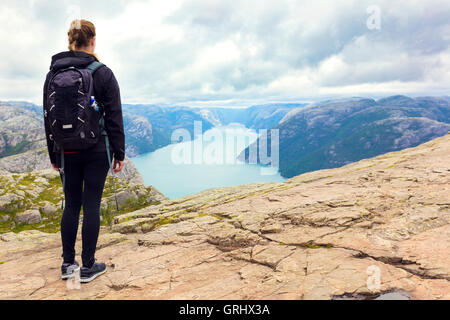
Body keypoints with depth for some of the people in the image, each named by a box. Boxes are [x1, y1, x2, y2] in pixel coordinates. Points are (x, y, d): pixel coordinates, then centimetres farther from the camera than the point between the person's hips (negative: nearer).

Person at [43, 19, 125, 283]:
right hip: (97, 150, -4)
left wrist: (54, 155, 16)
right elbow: (115, 118, -8)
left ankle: (68, 264, 21)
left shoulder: (53, 73, 5)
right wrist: (119, 153, -1)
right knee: (92, 206, 3)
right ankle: (88, 267, 13)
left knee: (71, 205, 13)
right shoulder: (103, 73, -7)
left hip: (67, 152, 4)